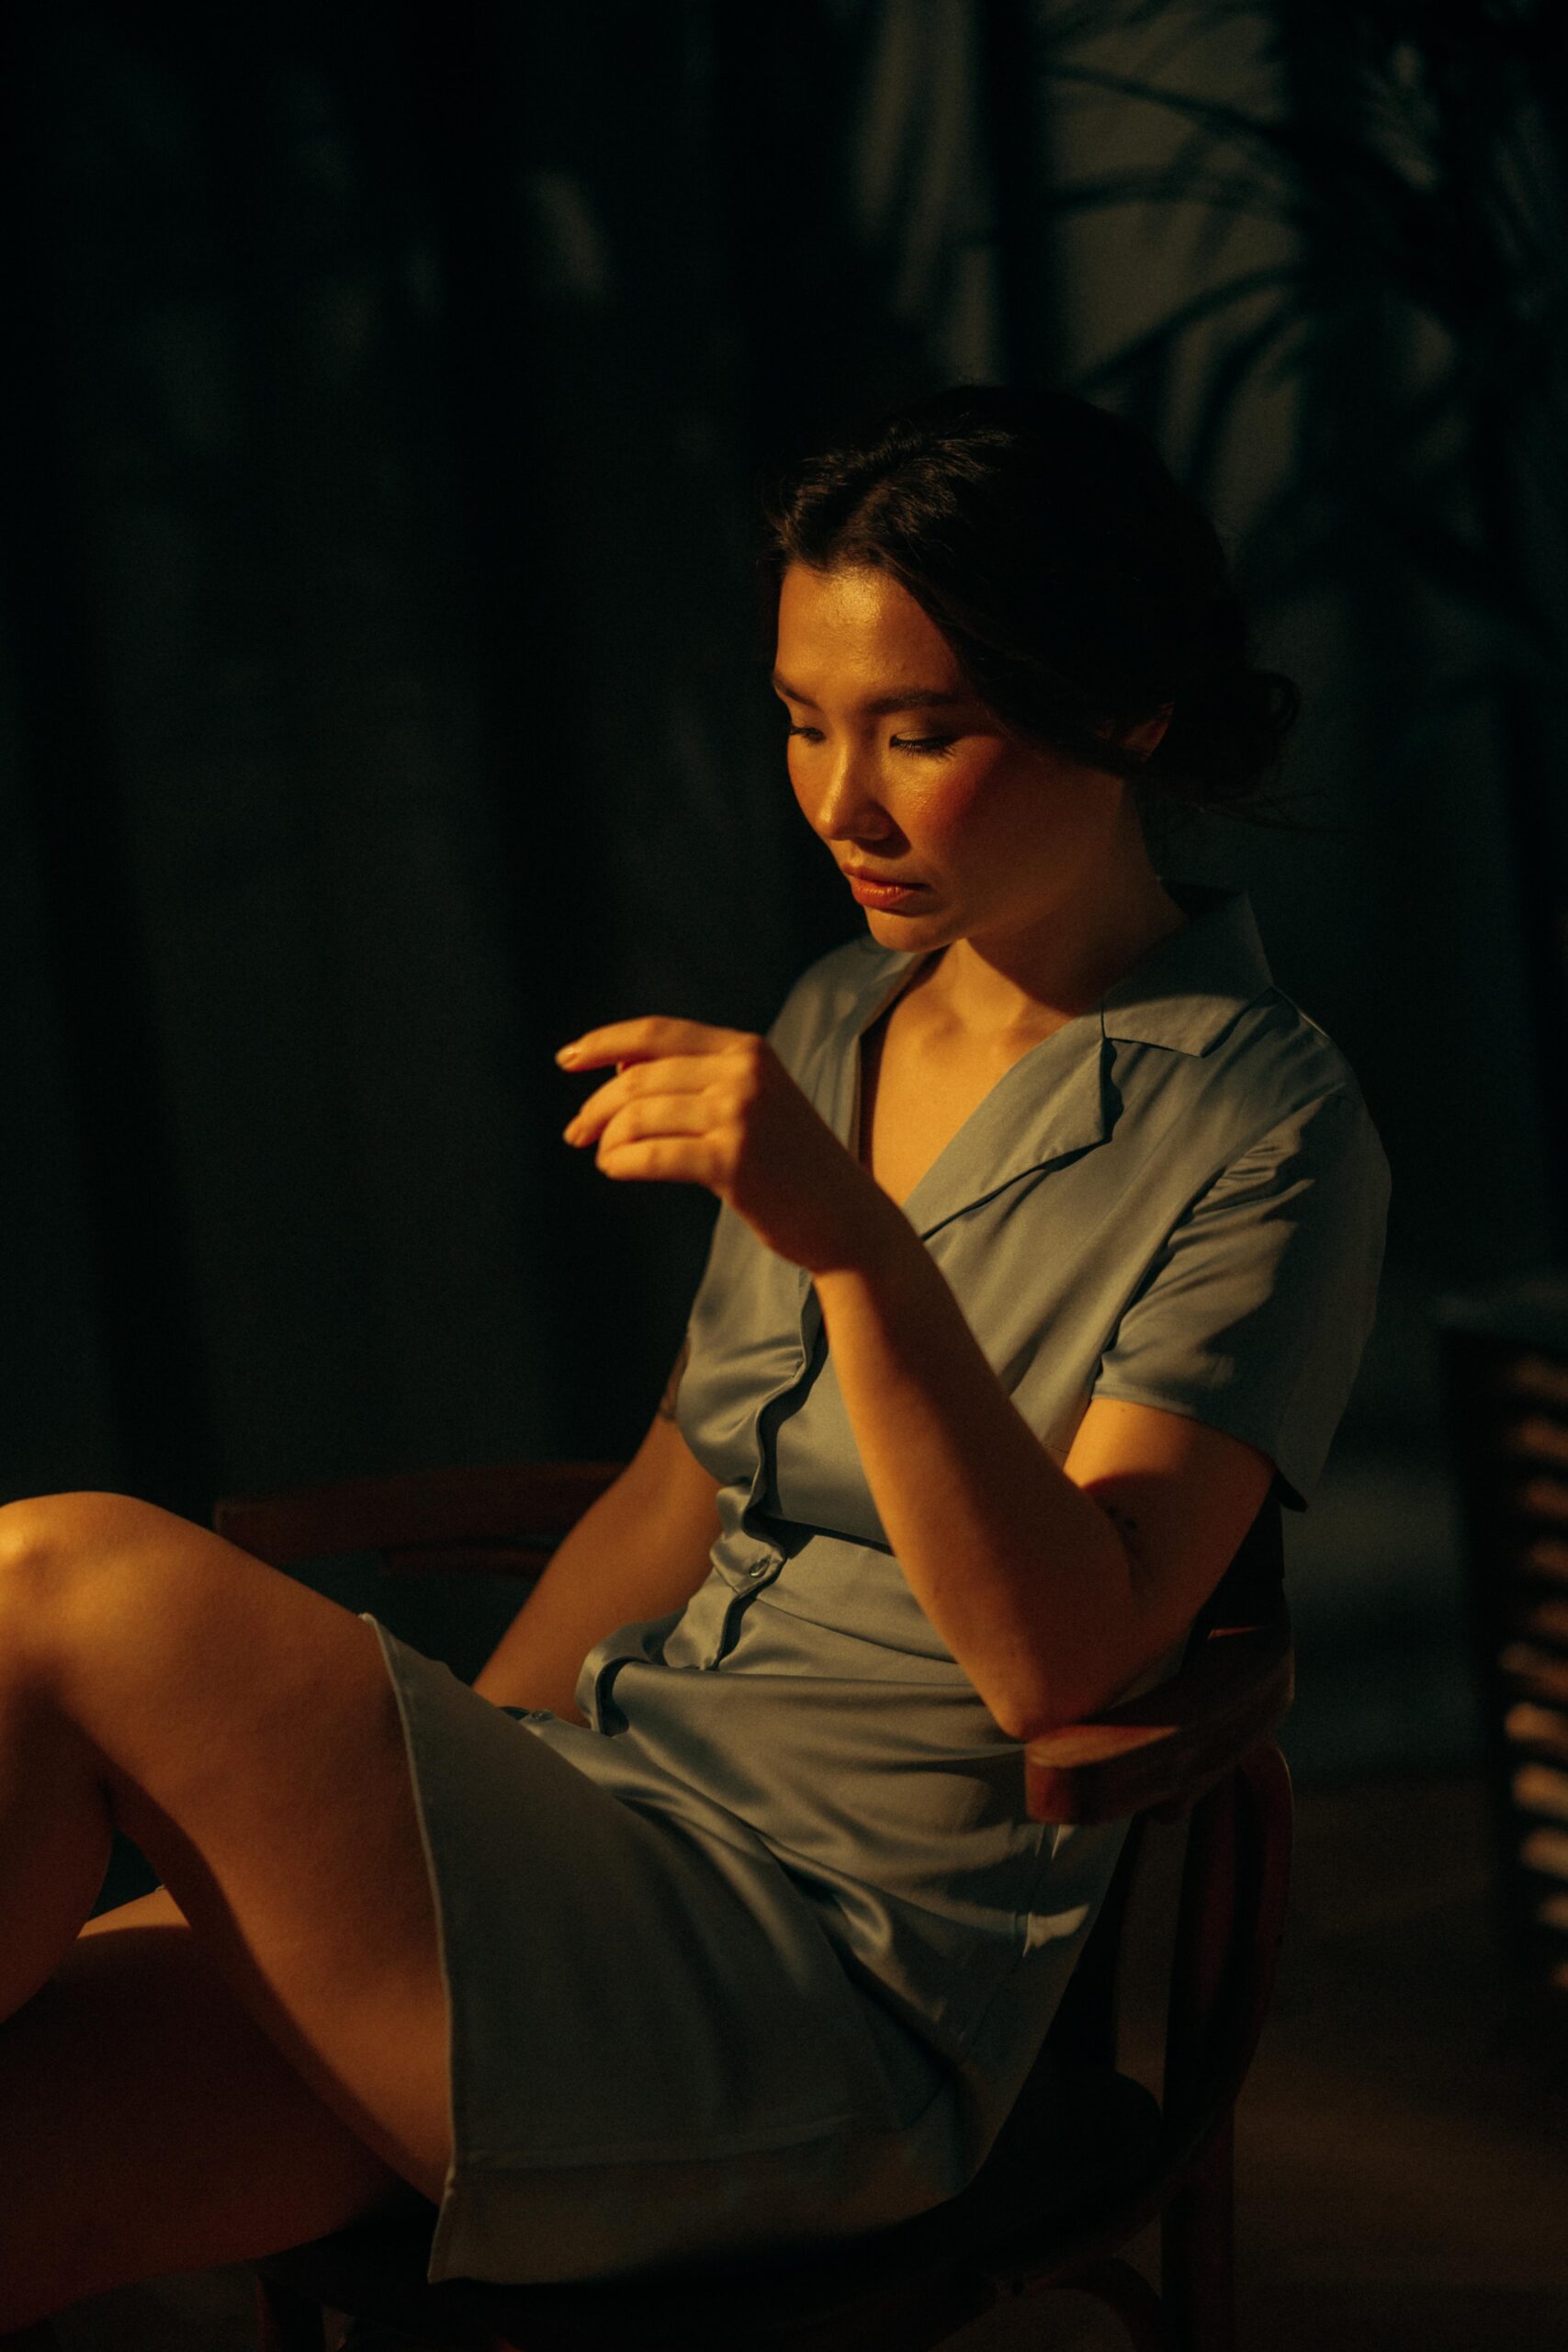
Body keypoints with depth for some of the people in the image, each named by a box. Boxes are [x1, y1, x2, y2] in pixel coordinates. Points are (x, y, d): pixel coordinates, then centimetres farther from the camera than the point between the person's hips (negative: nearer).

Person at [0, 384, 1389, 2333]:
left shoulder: (1258, 1131, -7)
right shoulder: (837, 1021, 15)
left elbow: (1059, 1656, -18)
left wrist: (855, 1244, -31)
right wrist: (351, 1833, 12)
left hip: (843, 1996, -6)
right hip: (607, 1853, 7)